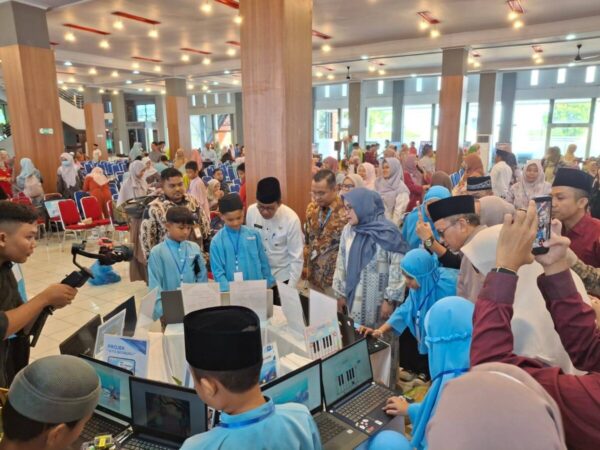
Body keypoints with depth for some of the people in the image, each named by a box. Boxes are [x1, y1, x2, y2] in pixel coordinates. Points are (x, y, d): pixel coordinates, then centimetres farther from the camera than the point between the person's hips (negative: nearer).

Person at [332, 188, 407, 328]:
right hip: (354, 299, 4)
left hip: (378, 301, -4)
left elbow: (397, 269, -12)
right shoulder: (348, 230, 3)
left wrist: (390, 300, -12)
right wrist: (340, 294, 9)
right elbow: (341, 263, 9)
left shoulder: (388, 233, -11)